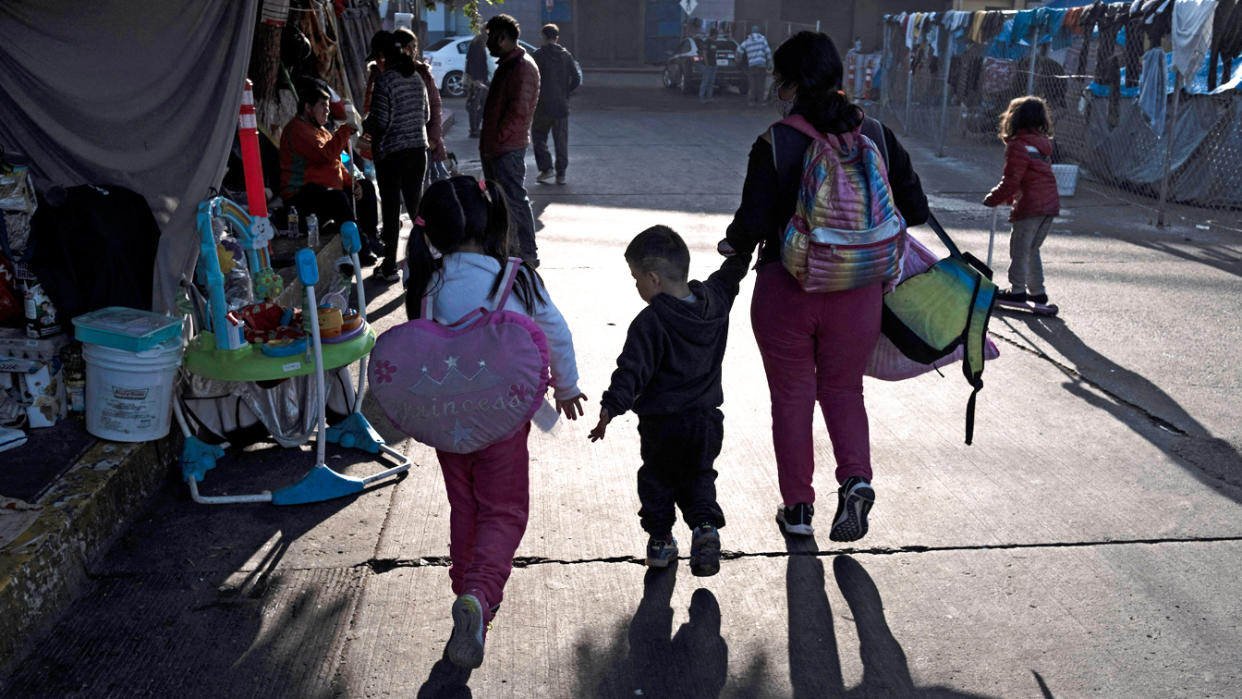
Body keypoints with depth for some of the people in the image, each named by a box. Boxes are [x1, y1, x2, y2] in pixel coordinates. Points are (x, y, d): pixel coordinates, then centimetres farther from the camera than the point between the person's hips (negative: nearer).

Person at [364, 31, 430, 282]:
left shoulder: (385, 80, -14)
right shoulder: (416, 79, 8)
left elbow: (379, 121, -17)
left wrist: (364, 124, 3)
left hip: (391, 153, -6)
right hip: (418, 149, 7)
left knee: (391, 209, 1)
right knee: (416, 205, 14)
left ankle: (390, 267, 8)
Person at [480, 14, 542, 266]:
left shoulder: (522, 67, -16)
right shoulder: (507, 64, 18)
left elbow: (519, 110, -22)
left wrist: (498, 139, -17)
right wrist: (488, 140, 17)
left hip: (508, 148, -11)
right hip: (496, 148, 11)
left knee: (515, 200, -6)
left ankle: (528, 254, 1)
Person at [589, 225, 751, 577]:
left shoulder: (651, 322, -19)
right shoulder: (715, 299, -3)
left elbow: (632, 370, -25)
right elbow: (733, 270, 16)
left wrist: (610, 408, -26)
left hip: (661, 423, -4)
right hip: (707, 419, 5)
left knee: (657, 478, 19)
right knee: (699, 478, 21)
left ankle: (660, 539, 22)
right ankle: (705, 526, -1)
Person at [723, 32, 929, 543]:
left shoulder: (774, 144, -13)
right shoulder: (877, 137, -2)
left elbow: (751, 225, -15)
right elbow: (915, 211, 3)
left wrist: (733, 245, 7)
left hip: (785, 289, -2)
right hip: (858, 289, 3)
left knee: (791, 396, 13)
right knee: (843, 388, 22)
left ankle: (797, 507, 23)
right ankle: (856, 477, 0)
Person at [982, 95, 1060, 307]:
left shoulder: (1018, 146, -14)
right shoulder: (1043, 143, 14)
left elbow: (1011, 181, -14)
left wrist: (993, 199, -1)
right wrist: (1009, 197, 25)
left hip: (1030, 206, -8)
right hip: (1050, 205, 8)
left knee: (1019, 248, 3)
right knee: (1032, 249, 18)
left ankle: (1017, 290, 8)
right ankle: (1037, 291, 22)